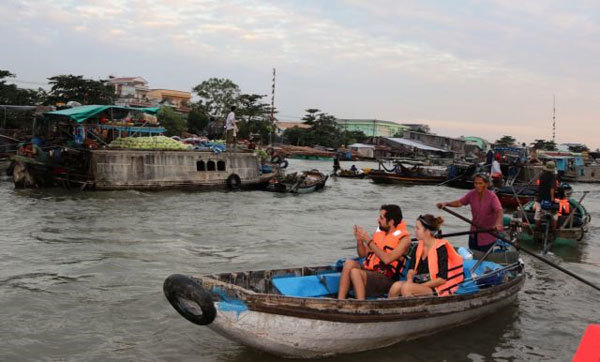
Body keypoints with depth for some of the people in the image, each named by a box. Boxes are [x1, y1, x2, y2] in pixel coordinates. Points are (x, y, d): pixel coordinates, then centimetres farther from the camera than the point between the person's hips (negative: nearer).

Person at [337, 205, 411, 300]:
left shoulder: (404, 238, -6)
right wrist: (359, 240, -2)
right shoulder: (379, 231, 14)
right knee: (349, 262, -23)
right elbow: (363, 254, 18)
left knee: (355, 272, -30)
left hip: (385, 278, -6)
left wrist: (368, 240, -17)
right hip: (368, 270, 6)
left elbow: (387, 259, -21)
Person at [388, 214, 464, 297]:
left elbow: (442, 279, -13)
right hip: (419, 283, 6)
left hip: (435, 288, -6)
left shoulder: (440, 248, -10)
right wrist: (409, 279, -8)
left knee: (406, 288, -31)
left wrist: (421, 285, -16)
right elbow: (412, 269, 14)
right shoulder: (419, 246, 11)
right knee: (396, 286, -23)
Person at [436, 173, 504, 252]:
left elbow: (499, 211, -35)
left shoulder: (492, 196, -22)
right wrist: (446, 204, -22)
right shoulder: (472, 194, -7)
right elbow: (460, 202, -5)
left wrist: (498, 223, -55)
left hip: (488, 234, -5)